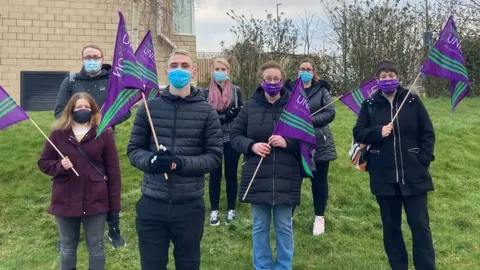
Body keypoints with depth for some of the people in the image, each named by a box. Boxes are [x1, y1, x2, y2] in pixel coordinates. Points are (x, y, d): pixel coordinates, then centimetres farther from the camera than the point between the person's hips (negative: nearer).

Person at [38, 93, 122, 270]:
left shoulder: (104, 133, -3)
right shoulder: (58, 134, 3)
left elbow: (113, 170, -3)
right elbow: (43, 163, 8)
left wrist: (114, 204, -6)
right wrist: (59, 166, -16)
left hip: (96, 201, -2)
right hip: (65, 201, 2)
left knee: (96, 247, 10)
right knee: (67, 247, 17)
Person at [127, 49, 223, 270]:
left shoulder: (207, 112, -1)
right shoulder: (149, 108, 2)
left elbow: (214, 157, -4)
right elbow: (133, 149, 4)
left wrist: (182, 163, -20)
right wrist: (151, 160, -18)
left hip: (189, 206, 0)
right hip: (151, 204, 1)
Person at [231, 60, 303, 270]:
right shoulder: (249, 107, 1)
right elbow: (235, 136, 4)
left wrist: (288, 142, -17)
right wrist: (251, 145, -14)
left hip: (286, 179, -1)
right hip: (257, 178, 1)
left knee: (284, 226, 11)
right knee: (260, 226, 13)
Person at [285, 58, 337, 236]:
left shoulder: (321, 90, 5)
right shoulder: (289, 89, 6)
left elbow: (330, 113, -4)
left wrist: (311, 120, -18)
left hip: (318, 143, 0)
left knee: (319, 180, 9)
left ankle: (319, 217, 24)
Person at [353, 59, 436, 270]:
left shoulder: (412, 100, 1)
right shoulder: (370, 104, 2)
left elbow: (428, 132, 4)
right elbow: (358, 134, 3)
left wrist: (423, 160, -5)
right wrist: (378, 132, -14)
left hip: (413, 174, -1)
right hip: (384, 176, 1)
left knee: (420, 224, 1)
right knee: (391, 226, 11)